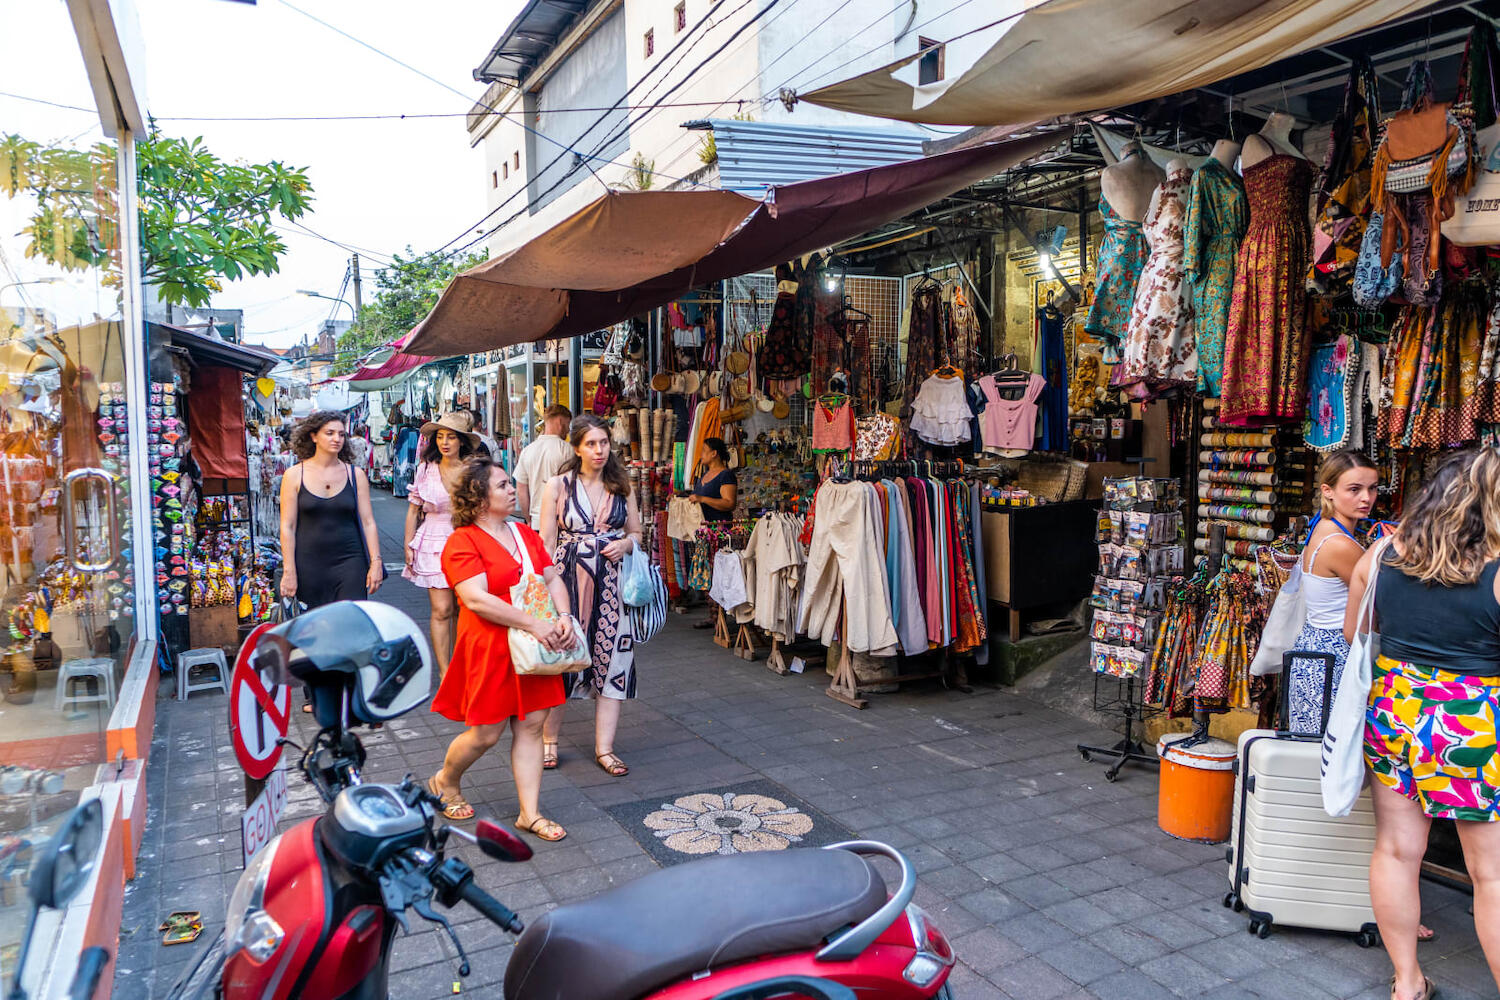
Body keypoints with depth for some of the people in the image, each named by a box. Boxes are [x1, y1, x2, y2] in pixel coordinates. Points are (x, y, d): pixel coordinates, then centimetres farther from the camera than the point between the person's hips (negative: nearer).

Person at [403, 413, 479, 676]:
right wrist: (408, 545, 6)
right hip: (434, 544, 0)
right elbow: (413, 510, 11)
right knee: (441, 610, -8)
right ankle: (445, 674, -6)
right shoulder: (425, 470, 6)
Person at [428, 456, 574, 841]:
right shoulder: (462, 542, -11)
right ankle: (445, 782, 34)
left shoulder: (526, 534, 12)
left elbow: (553, 579, 9)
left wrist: (564, 616, -11)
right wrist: (534, 624, -24)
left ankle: (530, 813, 16)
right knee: (485, 733, 4)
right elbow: (477, 599, -21)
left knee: (530, 726, 7)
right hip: (489, 648, -6)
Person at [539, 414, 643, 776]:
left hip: (611, 582, 3)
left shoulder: (622, 486, 8)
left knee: (612, 660, 2)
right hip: (567, 579, -3)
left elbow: (637, 532, 17)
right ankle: (549, 740, 23)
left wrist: (624, 544, -5)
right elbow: (546, 542, -2)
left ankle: (604, 748, 12)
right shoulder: (558, 486, -1)